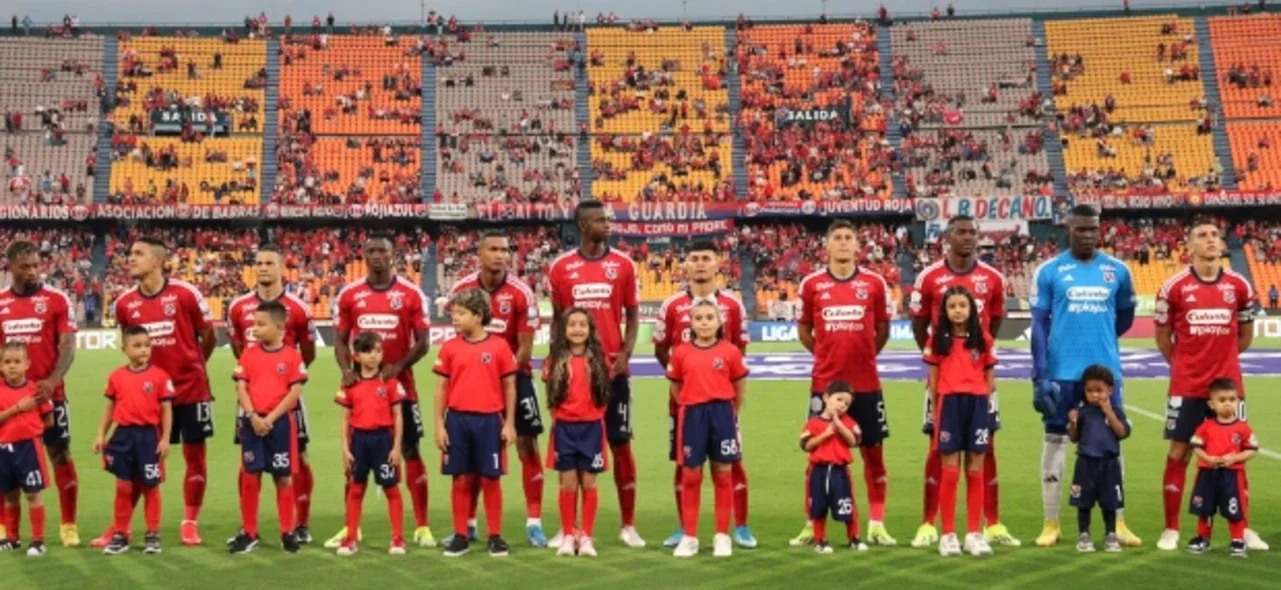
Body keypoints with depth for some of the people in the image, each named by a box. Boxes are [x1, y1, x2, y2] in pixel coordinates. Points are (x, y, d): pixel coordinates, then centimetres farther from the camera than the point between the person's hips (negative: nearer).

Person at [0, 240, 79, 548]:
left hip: (49, 393, -3)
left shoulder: (57, 300, -2)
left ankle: (68, 525, 9)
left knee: (60, 455, 2)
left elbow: (67, 345, -6)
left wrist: (53, 380, -21)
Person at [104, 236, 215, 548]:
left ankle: (190, 522, 15)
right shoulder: (124, 303, -1)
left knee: (195, 455, 4)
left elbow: (208, 337, 0)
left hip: (190, 389, -2)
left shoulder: (185, 293, -11)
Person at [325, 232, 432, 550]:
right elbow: (341, 339, 8)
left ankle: (422, 527, 6)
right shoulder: (349, 294, 4)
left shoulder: (411, 294, -2)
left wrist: (398, 367, -18)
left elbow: (422, 342, -2)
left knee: (411, 452, 1)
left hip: (400, 384, -2)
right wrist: (346, 370, -11)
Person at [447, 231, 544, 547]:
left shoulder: (521, 293, -14)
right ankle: (468, 523, 14)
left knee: (527, 445, -4)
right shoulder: (461, 289, -6)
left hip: (514, 376, -2)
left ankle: (534, 522, 3)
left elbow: (525, 347, -11)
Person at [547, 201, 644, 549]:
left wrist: (624, 354, -7)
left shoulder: (622, 265, 3)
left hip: (613, 369, 0)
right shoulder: (561, 268, 3)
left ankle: (628, 526, 9)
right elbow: (557, 318, 10)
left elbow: (632, 316, 7)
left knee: (620, 442, 3)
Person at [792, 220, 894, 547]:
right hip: (824, 383, 0)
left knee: (873, 451, 5)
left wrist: (864, 355, 4)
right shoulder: (811, 284, 0)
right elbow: (803, 328, 11)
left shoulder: (875, 283, 0)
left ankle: (876, 524, 13)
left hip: (866, 383, 0)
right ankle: (812, 524, 15)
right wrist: (825, 354, 5)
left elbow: (883, 328, 11)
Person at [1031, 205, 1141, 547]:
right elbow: (1040, 324, -4)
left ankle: (1118, 523, 14)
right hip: (1062, 371, -2)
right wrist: (1039, 375, -9)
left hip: (1106, 370, 2)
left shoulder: (1117, 271, 5)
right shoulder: (1049, 271, -2)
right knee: (1055, 439, 3)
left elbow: (1125, 316, 20)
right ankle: (1051, 524, 11)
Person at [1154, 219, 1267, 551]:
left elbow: (1245, 336, 15)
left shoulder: (1239, 286, 2)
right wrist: (1185, 365, 9)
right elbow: (1162, 337, 6)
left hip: (1229, 385, 2)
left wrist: (1219, 359, 12)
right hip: (1186, 386, -2)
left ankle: (1243, 529, 16)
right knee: (1178, 454, 1)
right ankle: (1171, 529, 9)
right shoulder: (1174, 287, -5)